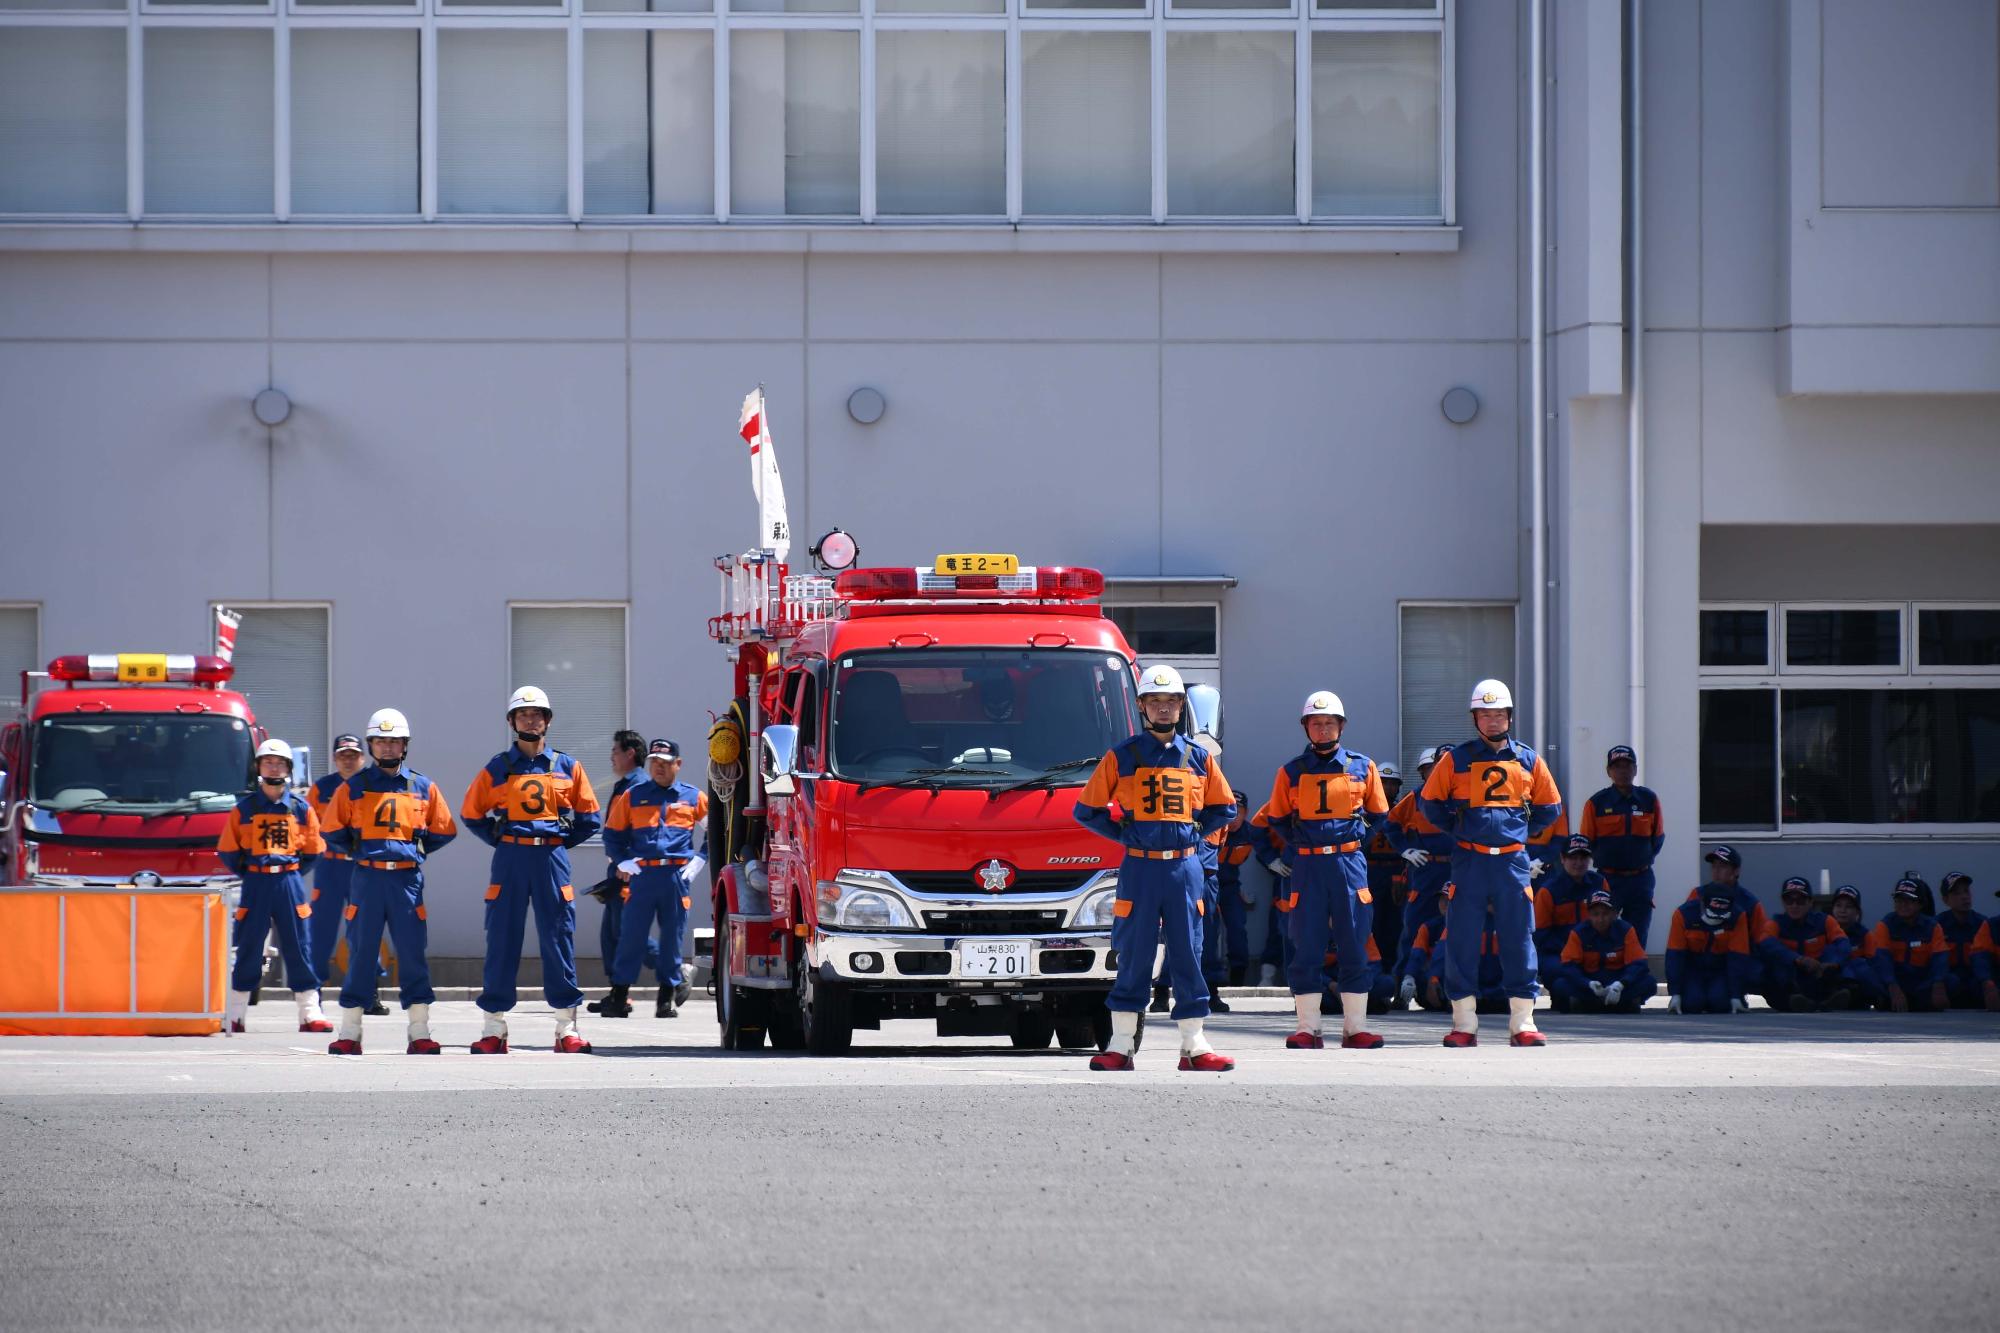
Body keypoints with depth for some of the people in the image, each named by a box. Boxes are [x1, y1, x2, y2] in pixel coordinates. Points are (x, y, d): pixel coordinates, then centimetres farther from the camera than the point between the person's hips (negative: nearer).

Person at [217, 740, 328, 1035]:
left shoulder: (301, 808, 5)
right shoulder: (244, 808, 3)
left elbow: (313, 850, 11)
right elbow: (227, 850, 6)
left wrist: (293, 873, 6)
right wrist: (246, 874, 3)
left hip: (290, 881, 1)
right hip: (255, 885, -1)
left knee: (297, 949, 1)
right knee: (248, 950, 2)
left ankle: (310, 1014, 4)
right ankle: (233, 1016, 7)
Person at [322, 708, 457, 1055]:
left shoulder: (424, 788, 8)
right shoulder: (353, 788, 6)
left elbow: (443, 831, 13)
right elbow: (334, 831, 9)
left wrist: (414, 850, 7)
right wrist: (358, 851, 4)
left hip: (408, 879, 1)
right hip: (367, 879, -1)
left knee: (413, 954, 0)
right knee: (360, 953, 1)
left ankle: (420, 1033, 3)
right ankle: (349, 1033, 5)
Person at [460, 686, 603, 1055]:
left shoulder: (567, 767, 8)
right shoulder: (498, 768, 7)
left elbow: (589, 817, 13)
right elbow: (471, 814, 12)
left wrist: (561, 842, 4)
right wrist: (499, 840, 4)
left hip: (552, 859, 0)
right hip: (510, 859, 0)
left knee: (558, 940, -1)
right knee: (502, 941, 0)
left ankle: (567, 1027, 3)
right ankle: (495, 1028, 4)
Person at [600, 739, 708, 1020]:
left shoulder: (694, 797, 9)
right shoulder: (632, 796, 9)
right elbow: (613, 833, 15)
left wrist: (700, 859, 5)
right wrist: (624, 861, 1)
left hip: (677, 877, 0)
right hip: (642, 875, 0)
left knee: (672, 936, 4)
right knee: (632, 935, -3)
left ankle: (668, 994, 11)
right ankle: (619, 994, 1)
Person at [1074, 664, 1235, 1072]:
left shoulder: (1198, 758, 9)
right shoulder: (1122, 756, 3)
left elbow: (1223, 809, 20)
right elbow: (1087, 809, 6)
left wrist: (1194, 830, 6)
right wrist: (1124, 834, -1)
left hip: (1184, 867, 2)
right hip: (1139, 868, -2)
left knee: (1188, 956, 3)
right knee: (1134, 957, 0)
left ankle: (1194, 1046, 6)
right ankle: (1120, 1046, 4)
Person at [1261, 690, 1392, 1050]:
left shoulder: (1362, 767, 6)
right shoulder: (1292, 772, 6)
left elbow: (1378, 815, 16)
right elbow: (1277, 818, 16)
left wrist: (1355, 839, 9)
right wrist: (1299, 844, 8)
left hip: (1349, 862, 0)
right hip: (1308, 867, 0)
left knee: (1354, 949, 0)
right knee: (1307, 949, -1)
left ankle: (1355, 1028, 4)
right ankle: (1308, 1029, 2)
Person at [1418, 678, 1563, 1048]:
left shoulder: (1529, 761, 9)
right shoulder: (1456, 760, 3)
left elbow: (1549, 807, 19)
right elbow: (1430, 802, 10)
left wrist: (1522, 830, 9)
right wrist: (1458, 830, 4)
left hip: (1513, 860, 1)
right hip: (1469, 861, -1)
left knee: (1519, 941, 0)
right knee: (1462, 942, -2)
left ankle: (1523, 1024, 4)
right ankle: (1464, 1024, 3)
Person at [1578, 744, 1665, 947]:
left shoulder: (1649, 799, 5)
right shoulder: (1596, 803, -2)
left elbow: (1658, 838, 12)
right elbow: (1586, 842, 3)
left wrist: (1645, 858, 5)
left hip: (1641, 879, 2)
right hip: (1608, 879, -2)